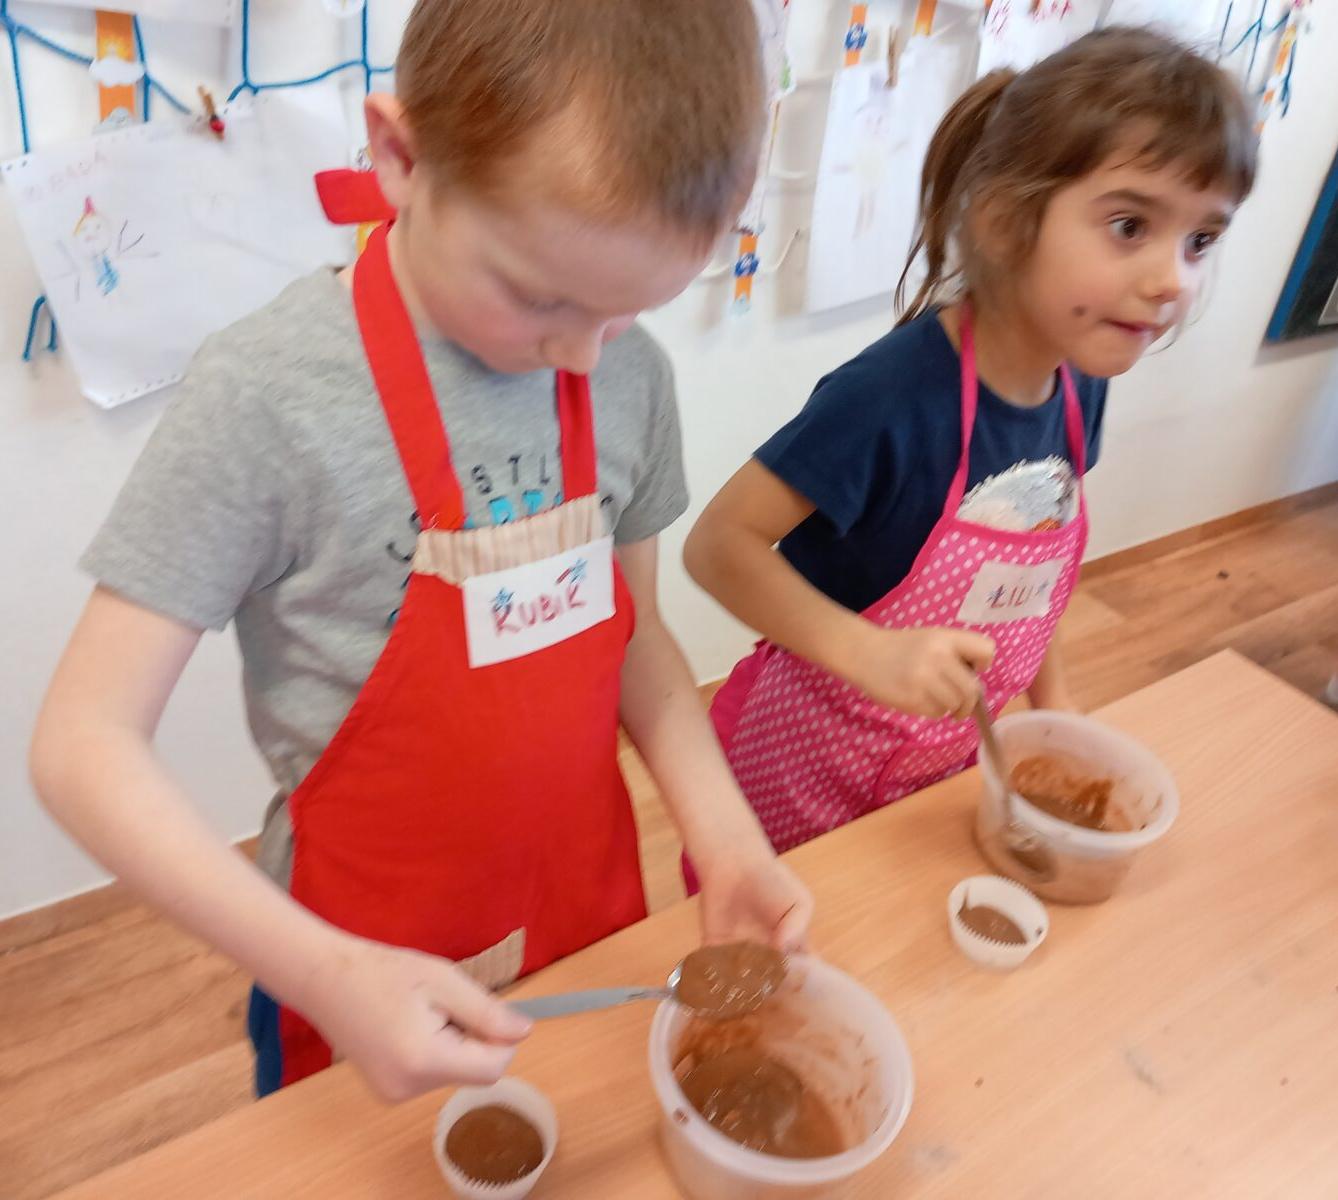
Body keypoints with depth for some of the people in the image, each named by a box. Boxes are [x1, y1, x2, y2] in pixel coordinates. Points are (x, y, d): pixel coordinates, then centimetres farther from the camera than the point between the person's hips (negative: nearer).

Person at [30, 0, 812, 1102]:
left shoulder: (630, 374, -10)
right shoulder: (270, 396, -23)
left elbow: (631, 632, 2)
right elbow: (87, 743, -20)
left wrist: (725, 838, -11)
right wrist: (323, 974, -30)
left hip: (594, 918, 4)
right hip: (378, 981, -4)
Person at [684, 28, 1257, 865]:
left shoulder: (1080, 384, -8)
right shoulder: (894, 392, -30)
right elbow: (718, 543, -27)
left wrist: (1050, 693, 4)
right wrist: (868, 651, -36)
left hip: (944, 765, 6)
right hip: (805, 765, -6)